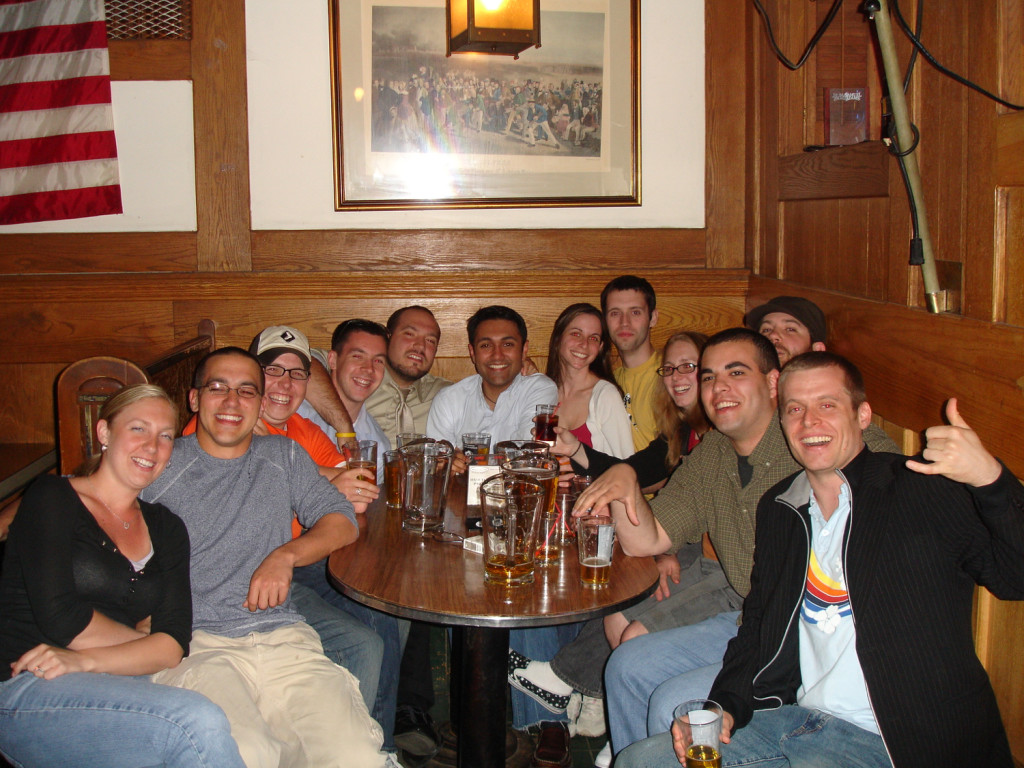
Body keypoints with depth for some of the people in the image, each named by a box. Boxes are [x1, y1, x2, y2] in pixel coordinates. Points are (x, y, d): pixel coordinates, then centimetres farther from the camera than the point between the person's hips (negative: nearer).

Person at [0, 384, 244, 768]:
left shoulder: (166, 529, 17)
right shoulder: (52, 499, 2)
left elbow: (174, 645, 4)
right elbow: (61, 619, -11)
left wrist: (86, 660, -12)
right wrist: (142, 637, 2)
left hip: (116, 696, 4)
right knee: (198, 720, -31)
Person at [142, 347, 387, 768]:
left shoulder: (284, 456, 19)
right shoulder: (161, 466, 11)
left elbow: (342, 522, 15)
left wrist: (286, 555, -5)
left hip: (284, 639, 3)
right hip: (196, 644, -2)